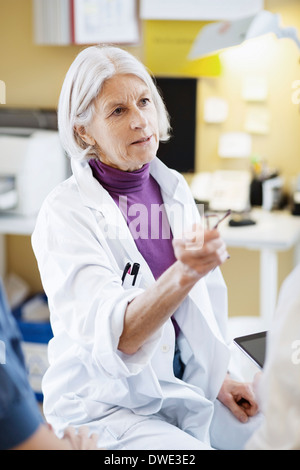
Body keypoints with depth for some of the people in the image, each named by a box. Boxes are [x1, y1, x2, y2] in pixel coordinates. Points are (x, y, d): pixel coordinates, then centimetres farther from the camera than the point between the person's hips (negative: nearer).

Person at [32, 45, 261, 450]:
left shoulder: (174, 189, 3)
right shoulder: (65, 212, -16)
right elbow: (114, 335, -28)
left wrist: (218, 377, 7)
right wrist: (183, 273, -43)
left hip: (182, 387, 6)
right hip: (103, 407, -6)